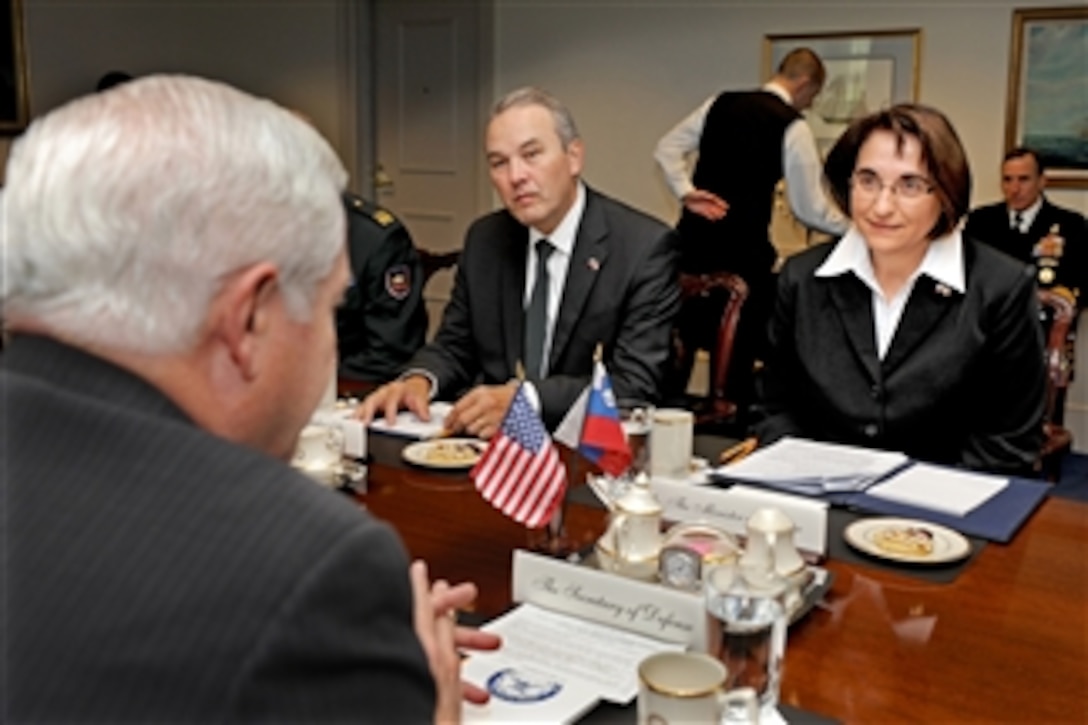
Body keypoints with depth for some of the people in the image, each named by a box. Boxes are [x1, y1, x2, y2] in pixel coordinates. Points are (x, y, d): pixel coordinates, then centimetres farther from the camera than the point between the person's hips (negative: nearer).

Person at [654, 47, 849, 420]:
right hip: (742, 247, -5)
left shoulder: (720, 103, 10)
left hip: (694, 236, 5)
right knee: (741, 340, 8)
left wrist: (686, 192, 0)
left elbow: (666, 149, 8)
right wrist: (851, 228, 11)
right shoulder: (793, 126, -5)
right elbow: (809, 209, -3)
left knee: (683, 332, 13)